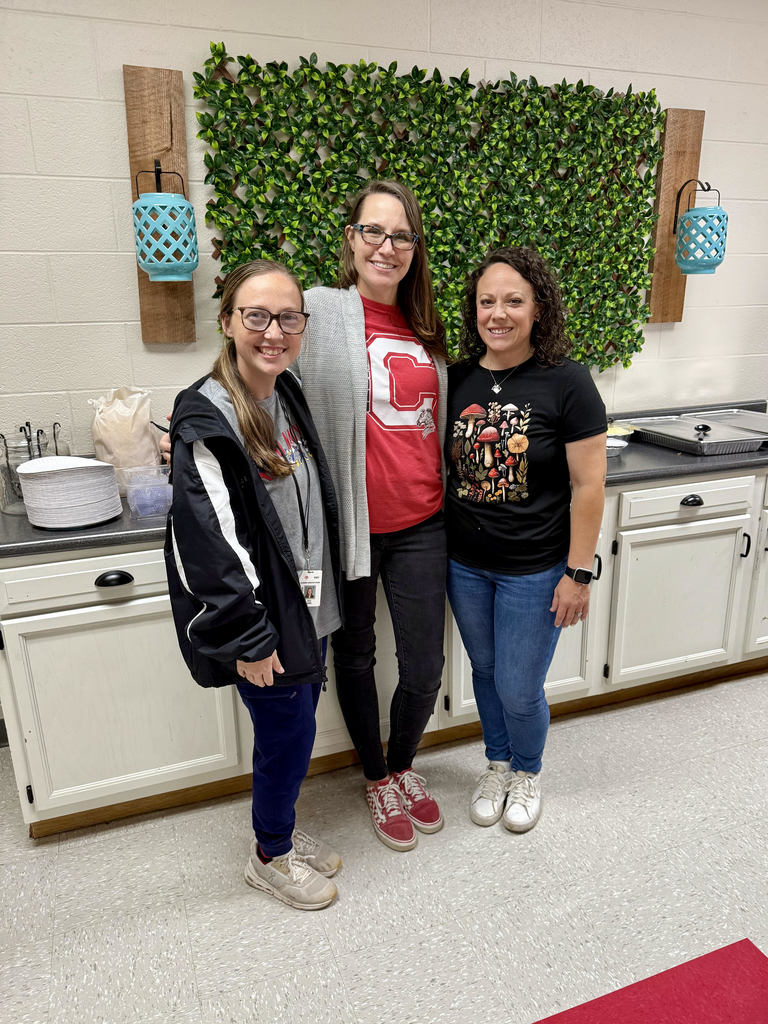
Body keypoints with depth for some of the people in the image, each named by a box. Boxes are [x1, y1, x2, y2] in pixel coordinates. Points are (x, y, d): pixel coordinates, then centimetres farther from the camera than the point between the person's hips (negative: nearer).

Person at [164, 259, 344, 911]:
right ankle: (271, 857, 35)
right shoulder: (206, 421, -21)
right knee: (288, 738, 8)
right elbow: (209, 545, -22)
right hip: (263, 619, -7)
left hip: (307, 606, 8)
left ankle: (281, 833, 44)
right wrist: (249, 639, -19)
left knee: (291, 732, 20)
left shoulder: (288, 394, 4)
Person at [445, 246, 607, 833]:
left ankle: (528, 771, 40)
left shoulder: (566, 383, -14)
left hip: (535, 571, -4)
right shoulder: (457, 379, -1)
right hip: (465, 565, 4)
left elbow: (588, 486, -12)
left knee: (519, 690, 8)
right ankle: (498, 763, 47)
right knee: (485, 672, 20)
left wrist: (578, 573, -12)